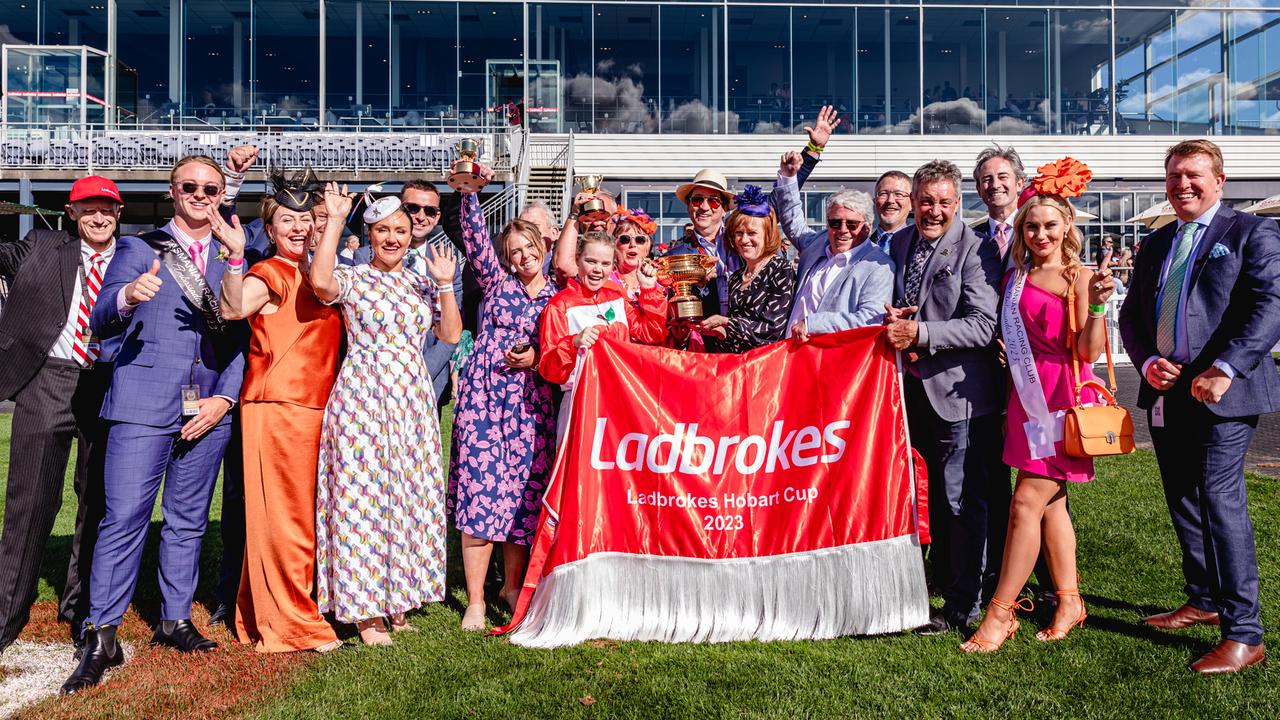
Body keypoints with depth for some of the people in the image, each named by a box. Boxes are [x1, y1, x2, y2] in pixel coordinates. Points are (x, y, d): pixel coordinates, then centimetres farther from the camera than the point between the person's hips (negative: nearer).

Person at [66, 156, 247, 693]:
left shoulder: (232, 259, 14)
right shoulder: (137, 248, 8)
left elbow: (242, 340, 10)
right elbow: (100, 325, -1)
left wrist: (224, 397, -3)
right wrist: (126, 297, -23)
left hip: (209, 410, 3)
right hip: (143, 405, -2)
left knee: (188, 522, 10)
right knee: (124, 519, -7)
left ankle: (175, 621, 22)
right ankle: (101, 639, 2)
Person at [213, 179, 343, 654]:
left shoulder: (314, 275, 17)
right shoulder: (269, 273, -6)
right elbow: (234, 308, -27)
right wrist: (235, 255, -39)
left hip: (315, 409, 8)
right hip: (276, 407, -8)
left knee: (303, 516, 15)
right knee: (284, 515, -2)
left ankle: (260, 615, 29)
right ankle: (292, 624, 8)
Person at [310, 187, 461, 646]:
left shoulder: (422, 282, 13)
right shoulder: (351, 279, -1)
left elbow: (451, 335, 7)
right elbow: (319, 282, -25)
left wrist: (445, 285, -2)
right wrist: (335, 220, -19)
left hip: (413, 404, 5)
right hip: (362, 402, -5)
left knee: (410, 498, 9)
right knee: (362, 498, -2)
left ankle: (399, 598, 23)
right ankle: (365, 612, 9)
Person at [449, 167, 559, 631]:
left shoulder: (559, 295, 12)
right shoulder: (498, 282, 9)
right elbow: (475, 240, -5)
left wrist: (536, 356, -7)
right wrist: (469, 192, -17)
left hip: (533, 404, 2)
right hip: (484, 395, -2)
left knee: (524, 493, 5)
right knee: (480, 489, -6)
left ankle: (511, 585, 25)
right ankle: (475, 600, 3)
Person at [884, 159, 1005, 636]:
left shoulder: (975, 250, -10)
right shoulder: (899, 244, 10)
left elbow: (982, 326, -18)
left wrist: (919, 333, -24)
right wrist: (892, 320, -2)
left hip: (956, 389, -6)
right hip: (914, 389, 7)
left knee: (963, 501, 1)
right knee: (937, 496, 20)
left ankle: (962, 606, 13)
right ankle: (942, 579, 36)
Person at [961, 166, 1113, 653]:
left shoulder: (1080, 279, -7)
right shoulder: (1014, 279, 11)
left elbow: (1089, 350, -14)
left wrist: (1098, 304, -25)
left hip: (1064, 399, -7)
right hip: (1027, 398, 7)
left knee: (1026, 503, -9)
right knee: (1051, 503, 13)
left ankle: (999, 613, -1)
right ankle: (1069, 601, 26)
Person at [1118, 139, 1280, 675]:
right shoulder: (1154, 245, 18)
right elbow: (1131, 313, 17)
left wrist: (1225, 368, -22)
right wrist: (1148, 361, -2)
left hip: (1221, 391, -7)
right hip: (1165, 393, 7)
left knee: (1220, 499, -12)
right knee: (1183, 503, 14)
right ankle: (1204, 601, 30)